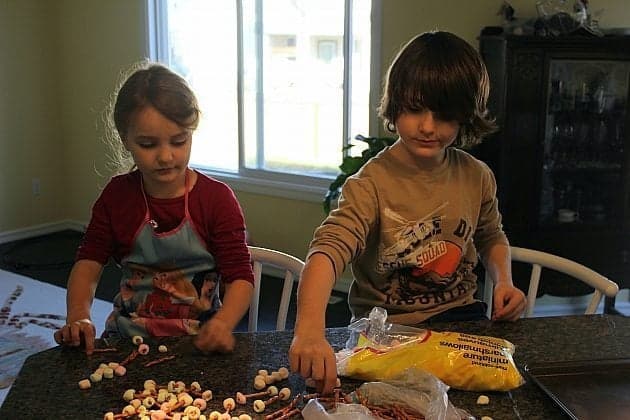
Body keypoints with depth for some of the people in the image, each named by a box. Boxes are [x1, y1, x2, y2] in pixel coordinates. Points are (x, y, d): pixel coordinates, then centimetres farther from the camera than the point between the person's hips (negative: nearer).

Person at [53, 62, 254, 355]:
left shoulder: (217, 198, -7)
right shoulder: (117, 195, 2)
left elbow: (240, 276, -11)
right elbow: (89, 262, 1)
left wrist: (223, 323, -31)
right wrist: (78, 317, -18)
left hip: (199, 339, -1)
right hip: (128, 336, 2)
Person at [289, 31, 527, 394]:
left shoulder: (477, 177, -1)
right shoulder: (372, 183, -19)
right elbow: (329, 250, -35)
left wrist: (504, 280, -1)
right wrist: (310, 329, -52)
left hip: (461, 317, 4)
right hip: (387, 328, -4)